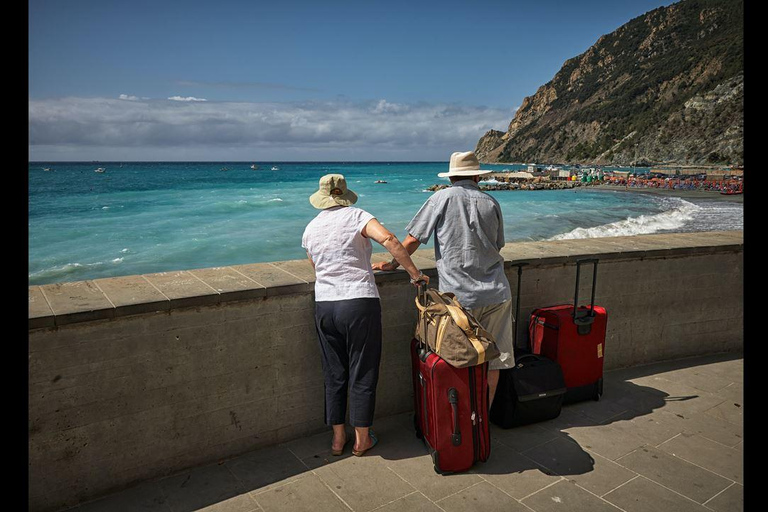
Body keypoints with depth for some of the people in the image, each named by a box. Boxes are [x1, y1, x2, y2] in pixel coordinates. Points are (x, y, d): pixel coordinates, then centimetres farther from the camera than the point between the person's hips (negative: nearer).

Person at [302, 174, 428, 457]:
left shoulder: (310, 228, 10)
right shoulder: (356, 216, -3)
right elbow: (388, 239, -20)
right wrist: (415, 273, -13)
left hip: (324, 306, 4)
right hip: (360, 303, -4)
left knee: (334, 374, 15)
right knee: (362, 373, 9)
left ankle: (338, 438, 26)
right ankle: (362, 439, 21)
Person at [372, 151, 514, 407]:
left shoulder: (443, 197, -2)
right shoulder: (491, 202, 9)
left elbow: (412, 240, -3)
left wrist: (392, 264, 11)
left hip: (459, 296, -3)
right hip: (496, 293, 4)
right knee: (492, 361, 11)